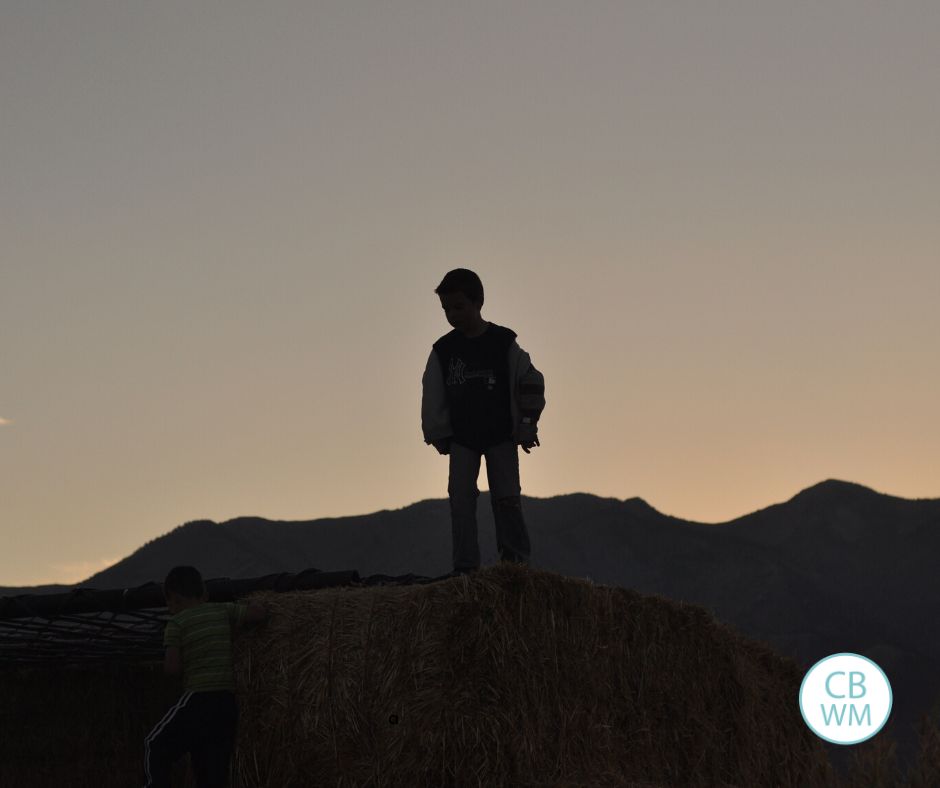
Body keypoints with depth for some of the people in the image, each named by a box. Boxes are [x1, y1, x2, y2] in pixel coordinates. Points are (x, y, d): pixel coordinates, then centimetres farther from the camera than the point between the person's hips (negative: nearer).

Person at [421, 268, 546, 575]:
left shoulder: (504, 343, -7)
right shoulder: (443, 350, -1)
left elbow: (531, 383, -3)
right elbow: (432, 397, 5)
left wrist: (526, 427, -5)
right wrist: (438, 435, 1)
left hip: (501, 436, -2)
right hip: (461, 438, 2)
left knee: (506, 498, -5)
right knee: (460, 498, -5)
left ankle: (515, 559, 5)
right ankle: (465, 566, -3)